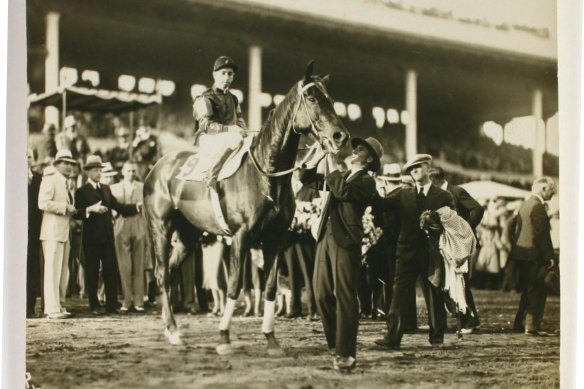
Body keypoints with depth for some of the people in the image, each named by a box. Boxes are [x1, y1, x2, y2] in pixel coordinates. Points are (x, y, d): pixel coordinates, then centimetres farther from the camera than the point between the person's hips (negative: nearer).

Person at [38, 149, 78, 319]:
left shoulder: (64, 182, 21)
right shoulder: (50, 179, -8)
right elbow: (43, 203, -20)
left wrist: (71, 209, 11)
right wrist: (65, 207, -17)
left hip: (64, 232, 10)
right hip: (52, 232, -10)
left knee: (63, 271, 11)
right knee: (52, 271, -9)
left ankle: (59, 306, 17)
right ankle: (52, 309, -9)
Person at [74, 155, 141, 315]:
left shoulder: (106, 189, 16)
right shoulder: (82, 192, -3)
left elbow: (118, 206, 13)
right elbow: (77, 214, -12)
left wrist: (137, 206, 3)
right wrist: (91, 209, -26)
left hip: (107, 236, 5)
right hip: (91, 238, -5)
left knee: (111, 271, 3)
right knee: (92, 273, 1)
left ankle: (112, 305, 6)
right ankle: (94, 306, 8)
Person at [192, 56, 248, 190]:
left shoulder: (233, 99, 20)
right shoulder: (205, 99, -2)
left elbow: (240, 120, 21)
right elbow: (205, 125, -13)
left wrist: (243, 131, -4)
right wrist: (230, 129, -21)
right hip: (209, 140, -7)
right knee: (235, 138, -37)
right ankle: (211, 176, -36)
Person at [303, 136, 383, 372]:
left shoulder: (366, 181, -1)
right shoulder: (341, 176, 22)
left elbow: (342, 191, -20)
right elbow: (306, 178, 23)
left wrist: (331, 163, -10)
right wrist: (318, 156, 10)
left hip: (345, 240, -7)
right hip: (325, 237, 7)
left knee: (345, 296, -8)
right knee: (322, 295, 6)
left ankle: (346, 354, -6)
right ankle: (336, 345, 18)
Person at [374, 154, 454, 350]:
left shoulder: (443, 196, 5)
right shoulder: (403, 195, 10)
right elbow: (381, 203, -4)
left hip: (432, 253, -1)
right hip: (407, 253, 1)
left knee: (435, 297, 6)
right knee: (399, 295, -7)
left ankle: (437, 337, 18)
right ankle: (392, 338, -10)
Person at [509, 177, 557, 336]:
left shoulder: (525, 205, 16)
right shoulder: (537, 206, -14)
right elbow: (541, 234, -19)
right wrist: (549, 257, -15)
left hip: (521, 254, 9)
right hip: (533, 256, -9)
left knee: (528, 291, 17)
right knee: (537, 292, -4)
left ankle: (520, 323, 20)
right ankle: (532, 325, -6)